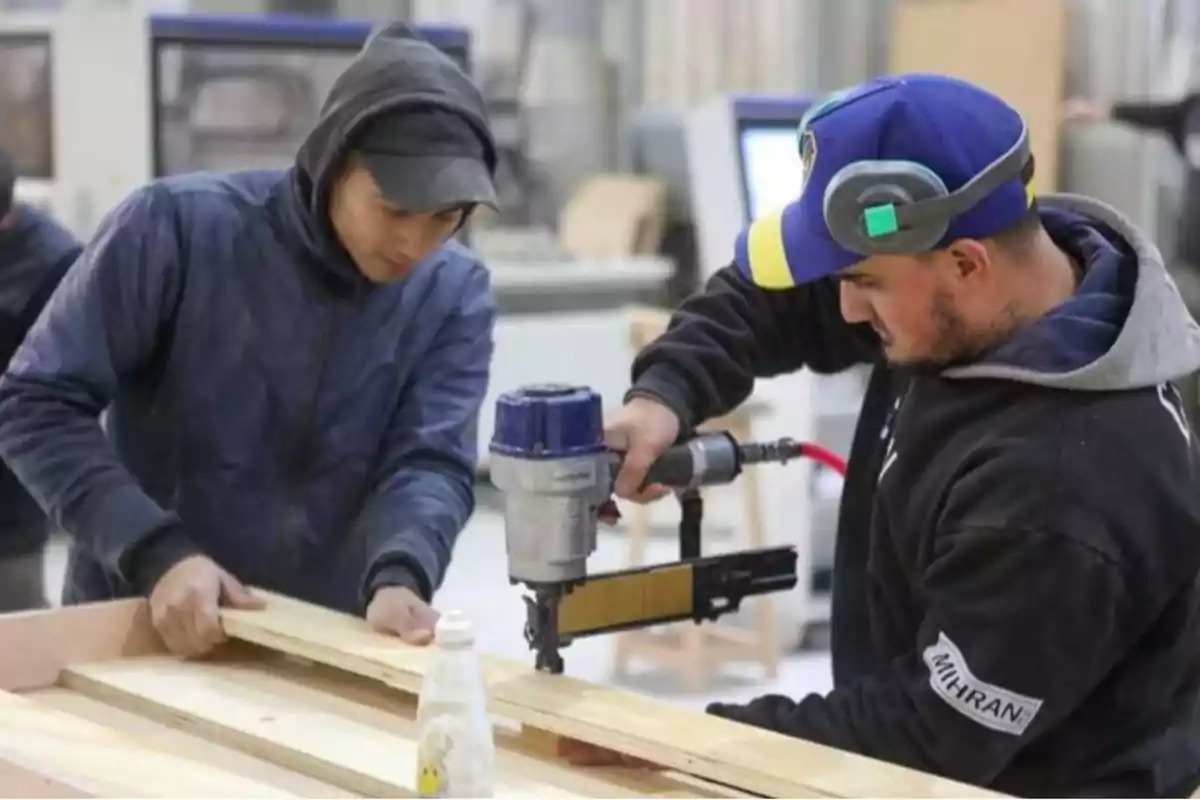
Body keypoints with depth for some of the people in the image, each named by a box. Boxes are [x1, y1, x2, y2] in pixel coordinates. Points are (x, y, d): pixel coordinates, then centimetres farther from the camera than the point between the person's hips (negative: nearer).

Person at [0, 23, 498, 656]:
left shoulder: (453, 297, -4)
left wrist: (400, 574, -34)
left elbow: (431, 460, -12)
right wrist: (156, 551, -25)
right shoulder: (178, 228, -13)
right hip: (139, 629, -2)